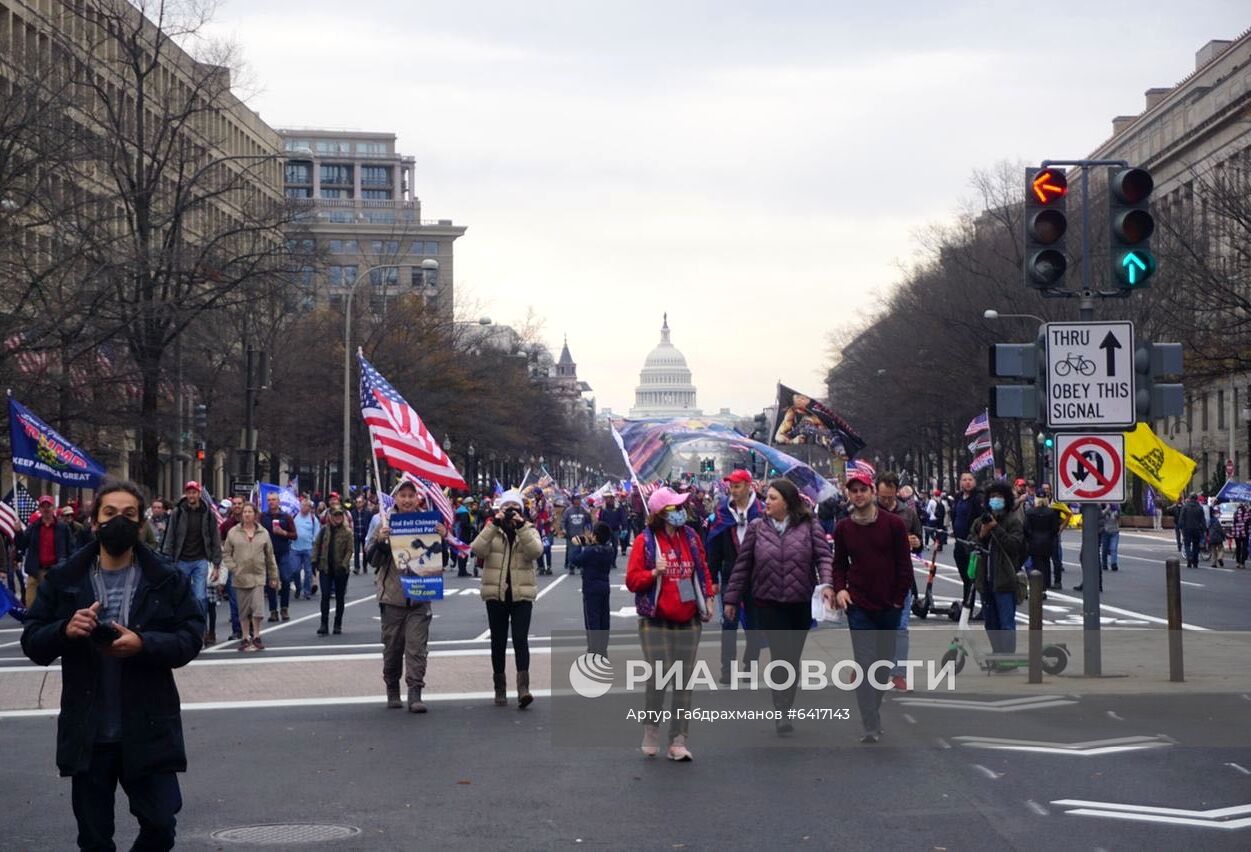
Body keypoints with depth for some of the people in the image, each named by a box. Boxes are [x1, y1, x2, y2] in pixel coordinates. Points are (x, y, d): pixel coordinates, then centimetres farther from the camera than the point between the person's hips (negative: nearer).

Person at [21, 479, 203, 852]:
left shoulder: (168, 580, 0)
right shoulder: (63, 581, 4)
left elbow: (190, 638, -7)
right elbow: (33, 644, 3)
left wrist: (143, 644, -24)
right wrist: (65, 630, -18)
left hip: (149, 730, -1)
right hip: (87, 733, 1)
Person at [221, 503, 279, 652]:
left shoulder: (263, 533, 7)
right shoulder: (233, 533, 3)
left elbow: (270, 556, 11)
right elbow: (226, 553, 5)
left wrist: (273, 576, 12)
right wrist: (233, 568, -9)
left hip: (258, 576, 0)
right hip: (240, 577, 0)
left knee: (258, 607, -10)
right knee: (243, 609, 6)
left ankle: (256, 636, 3)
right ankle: (246, 638, 16)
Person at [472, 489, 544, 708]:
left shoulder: (529, 530, 6)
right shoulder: (491, 530, 7)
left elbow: (535, 551, -15)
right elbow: (478, 550, -13)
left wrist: (521, 526, -20)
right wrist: (493, 525, -18)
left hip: (521, 593, -1)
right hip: (496, 594, 1)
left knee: (520, 639, -11)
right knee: (498, 641, 9)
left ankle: (523, 688, -17)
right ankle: (500, 688, 19)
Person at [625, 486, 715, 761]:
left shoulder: (690, 537, 8)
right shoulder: (645, 540, -6)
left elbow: (702, 569, 17)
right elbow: (632, 580, -5)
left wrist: (708, 598, 7)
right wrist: (654, 572, -21)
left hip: (688, 621, 4)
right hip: (656, 622, -4)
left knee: (684, 682, 4)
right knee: (658, 678, -9)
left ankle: (678, 741, 9)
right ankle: (651, 730, 14)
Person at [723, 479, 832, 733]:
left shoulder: (809, 526, 1)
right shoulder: (757, 528, 4)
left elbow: (824, 556, -7)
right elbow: (742, 566, 8)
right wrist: (731, 599, 10)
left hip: (801, 604, 1)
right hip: (769, 603, -1)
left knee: (793, 656, 10)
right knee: (780, 655, -12)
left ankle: (785, 708, 24)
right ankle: (782, 712, -13)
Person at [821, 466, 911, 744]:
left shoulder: (893, 524, -3)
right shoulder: (843, 528, 3)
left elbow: (904, 565, 0)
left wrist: (899, 598, -3)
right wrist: (839, 588, -4)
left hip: (889, 607, 0)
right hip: (859, 607, 0)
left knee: (885, 663, 11)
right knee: (865, 665, -9)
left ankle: (873, 708, 31)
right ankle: (871, 727, -12)